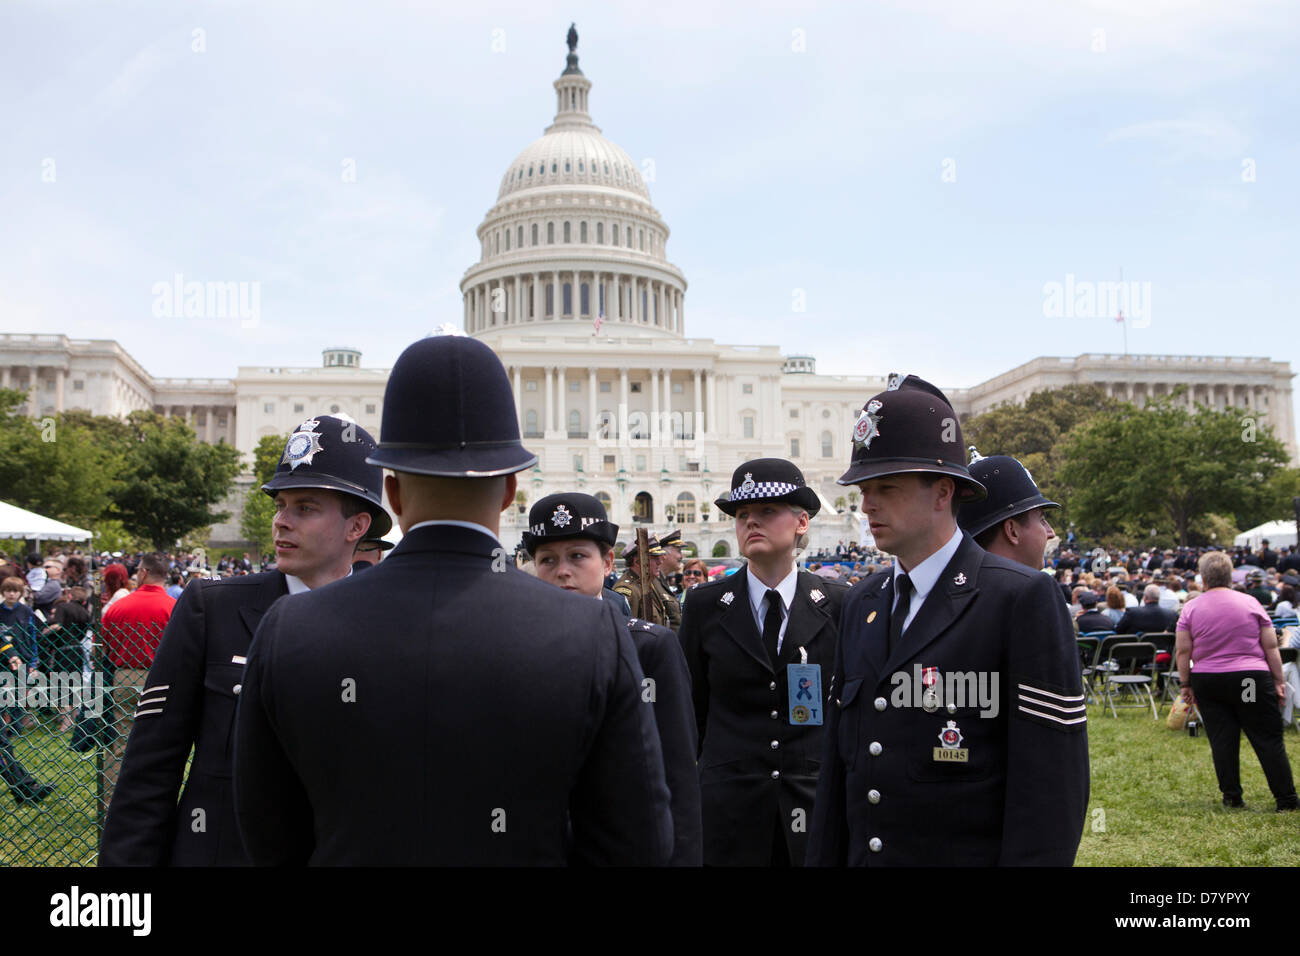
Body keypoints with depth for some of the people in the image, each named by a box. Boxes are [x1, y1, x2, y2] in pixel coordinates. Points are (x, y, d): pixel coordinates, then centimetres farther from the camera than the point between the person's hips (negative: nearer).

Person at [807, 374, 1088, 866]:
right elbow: (839, 759, 11)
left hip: (969, 853, -6)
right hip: (863, 854, 6)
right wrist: (824, 858, 9)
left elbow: (1052, 781, -16)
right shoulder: (861, 603, 7)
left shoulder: (1024, 598, -13)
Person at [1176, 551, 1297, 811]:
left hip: (1207, 681, 1)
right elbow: (1271, 647, 1)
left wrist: (1186, 684, 7)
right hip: (1252, 680, -1)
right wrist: (1278, 681, 7)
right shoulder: (1250, 603, -1)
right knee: (1269, 739, 4)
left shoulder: (1190, 609, -1)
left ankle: (1231, 796, 9)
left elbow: (1182, 651, -1)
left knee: (1222, 741, 6)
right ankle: (1286, 799, 6)